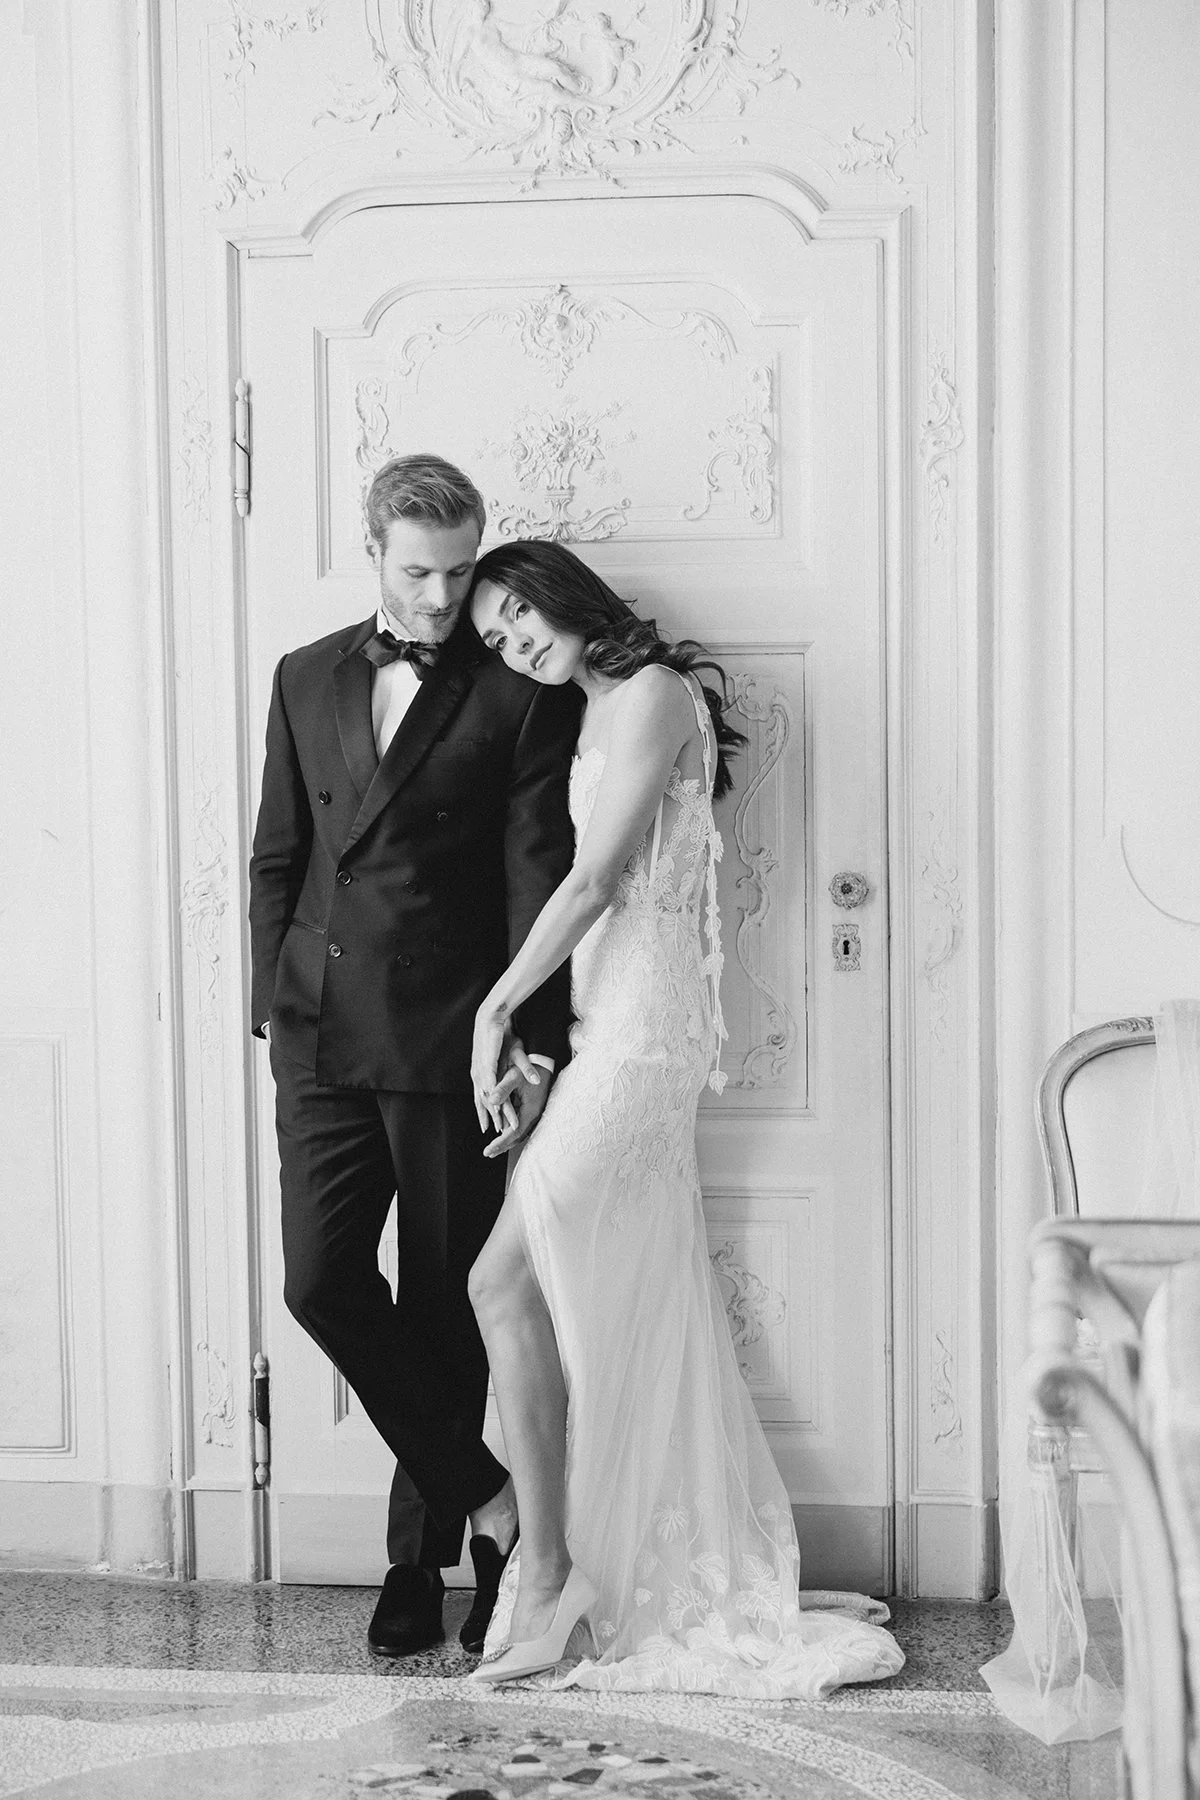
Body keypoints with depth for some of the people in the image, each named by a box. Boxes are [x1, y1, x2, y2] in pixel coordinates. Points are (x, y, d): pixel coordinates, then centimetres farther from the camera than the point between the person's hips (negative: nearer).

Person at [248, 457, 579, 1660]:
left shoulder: (517, 696, -1)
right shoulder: (306, 681, 12)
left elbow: (537, 876, -4)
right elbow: (277, 858, 14)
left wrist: (534, 1042, -10)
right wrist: (274, 1009, 8)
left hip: (449, 1040, -3)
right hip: (323, 1038, 4)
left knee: (442, 1306, 4)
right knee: (321, 1281, -6)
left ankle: (423, 1558, 18)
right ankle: (479, 1492, 10)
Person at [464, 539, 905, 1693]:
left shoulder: (654, 693, -8)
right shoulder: (598, 712, 19)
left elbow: (595, 877, -13)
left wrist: (498, 1006, -10)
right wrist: (522, 1008, 7)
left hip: (638, 1024, -9)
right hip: (607, 1027, 9)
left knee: (507, 1283, -11)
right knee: (627, 1315, 9)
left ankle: (549, 1577, -8)